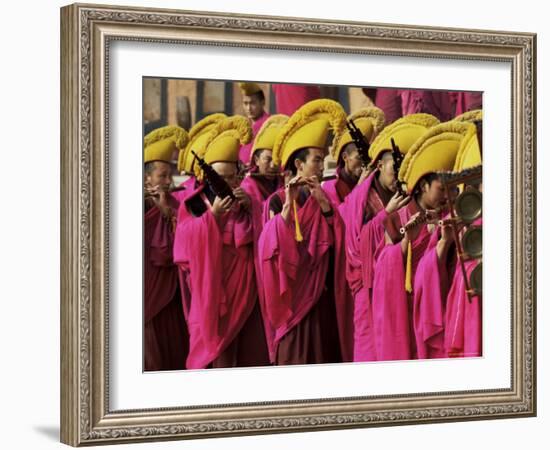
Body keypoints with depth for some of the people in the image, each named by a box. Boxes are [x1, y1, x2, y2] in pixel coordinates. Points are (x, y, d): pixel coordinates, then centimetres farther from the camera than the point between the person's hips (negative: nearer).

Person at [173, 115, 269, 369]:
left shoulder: (243, 200, 11)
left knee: (248, 352, 0)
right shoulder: (194, 203, 4)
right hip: (210, 289, -3)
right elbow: (188, 242, -9)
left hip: (244, 289, 3)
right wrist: (213, 214, -18)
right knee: (213, 353, -7)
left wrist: (249, 208, -8)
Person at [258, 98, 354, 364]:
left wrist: (323, 203, -12)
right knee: (297, 357, -3)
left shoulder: (319, 199, 10)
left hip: (324, 295, 5)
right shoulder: (278, 200, -4)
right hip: (296, 294, -5)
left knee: (326, 353, 6)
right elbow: (273, 246, -16)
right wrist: (288, 205, -23)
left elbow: (338, 240, -1)